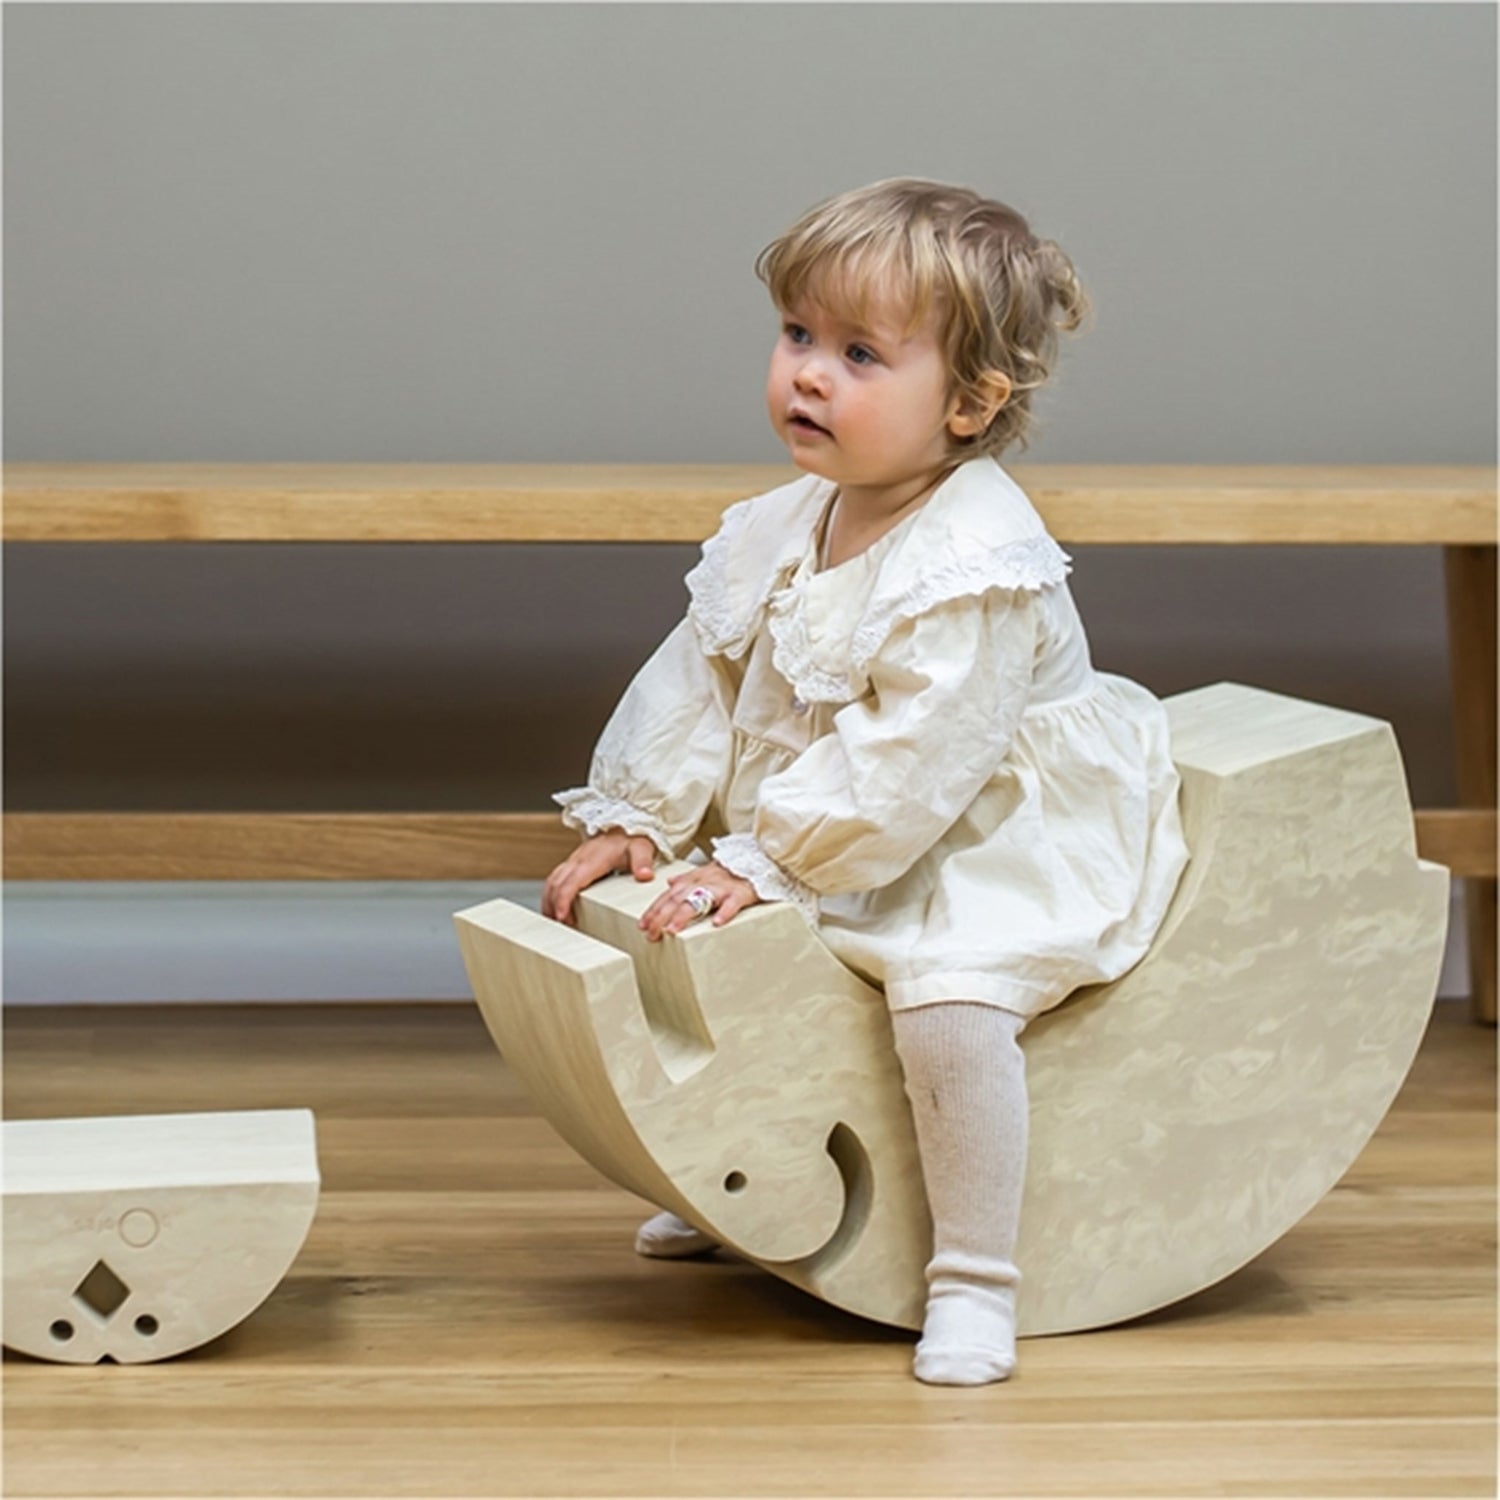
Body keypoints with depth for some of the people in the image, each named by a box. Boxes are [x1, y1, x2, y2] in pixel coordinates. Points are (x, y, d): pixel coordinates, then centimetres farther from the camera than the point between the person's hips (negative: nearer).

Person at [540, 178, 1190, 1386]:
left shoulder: (976, 569, -27)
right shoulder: (778, 532, -1)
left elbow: (905, 765, -31)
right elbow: (697, 685, 7)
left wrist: (762, 867, -30)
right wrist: (633, 822, -2)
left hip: (1000, 846, -9)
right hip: (835, 843, 9)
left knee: (950, 984, -33)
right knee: (702, 939, 7)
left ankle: (975, 1279, -21)